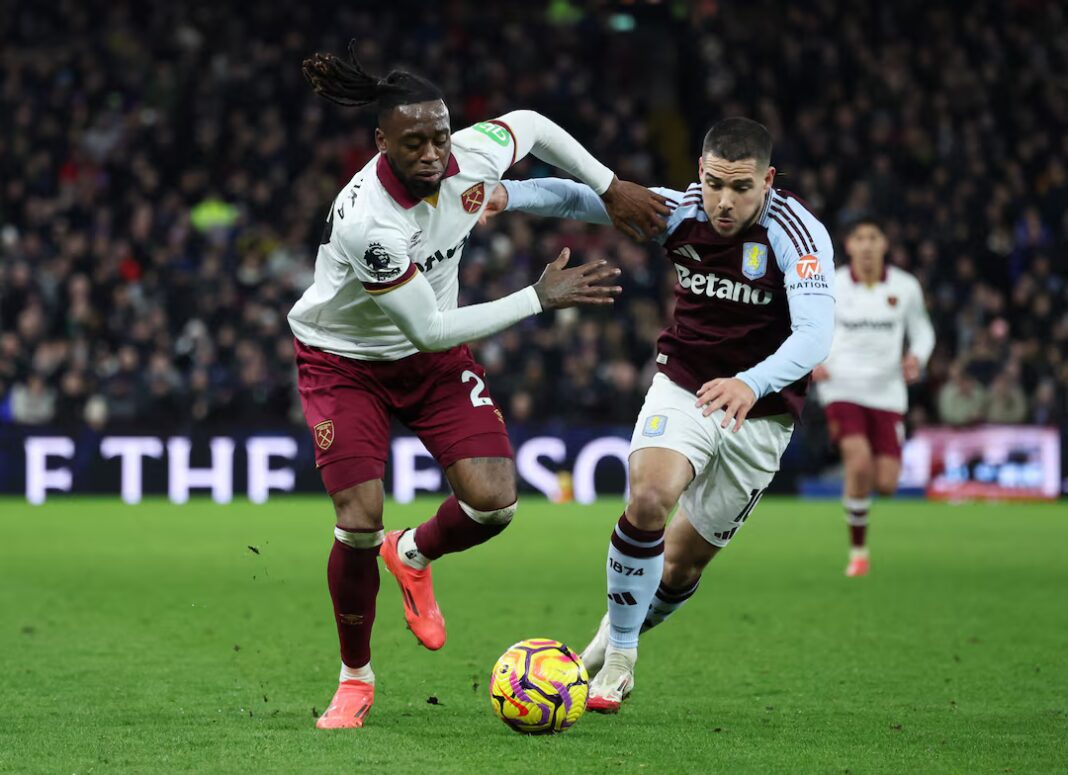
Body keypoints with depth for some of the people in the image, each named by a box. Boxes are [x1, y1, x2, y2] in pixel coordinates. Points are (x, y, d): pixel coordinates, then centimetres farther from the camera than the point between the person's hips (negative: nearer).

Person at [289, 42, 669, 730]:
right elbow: (429, 330, -29)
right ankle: (355, 680, 10)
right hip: (345, 359, -5)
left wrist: (611, 189, 6)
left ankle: (413, 555, 25)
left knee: (495, 501, -12)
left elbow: (533, 126, 6)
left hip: (436, 359, 5)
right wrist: (541, 298, -25)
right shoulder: (366, 221, -36)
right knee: (360, 522, -15)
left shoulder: (473, 157, -20)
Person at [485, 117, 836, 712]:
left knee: (684, 563, 5)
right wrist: (508, 193, -26)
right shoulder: (680, 212, -10)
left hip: (759, 416, -1)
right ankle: (617, 661, -10)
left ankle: (622, 635, 36)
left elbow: (814, 333, -35)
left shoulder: (799, 234, -22)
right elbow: (580, 198, -6)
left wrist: (751, 384, -53)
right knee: (649, 497, -26)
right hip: (683, 387, 2)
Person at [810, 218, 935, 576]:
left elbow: (922, 330, 12)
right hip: (842, 388, -2)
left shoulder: (905, 287, 0)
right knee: (859, 463, -24)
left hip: (887, 392, 2)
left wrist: (917, 358, -9)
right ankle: (858, 550, -7)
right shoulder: (830, 286, -3)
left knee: (886, 483, -5)